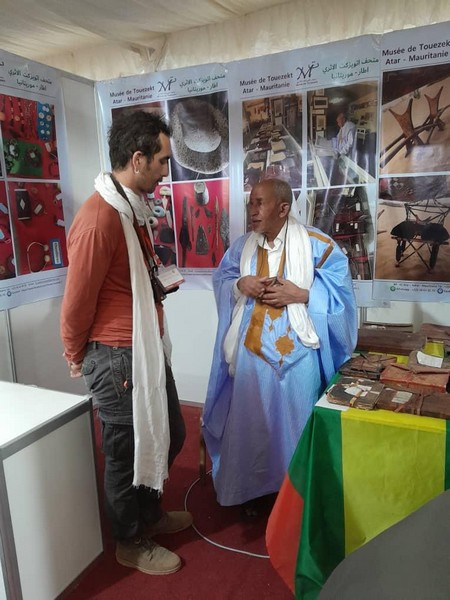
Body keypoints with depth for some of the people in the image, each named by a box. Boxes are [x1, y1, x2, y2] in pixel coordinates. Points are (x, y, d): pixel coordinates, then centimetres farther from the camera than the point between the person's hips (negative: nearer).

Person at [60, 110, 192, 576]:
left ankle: (150, 513, 48)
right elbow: (77, 300, -15)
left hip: (148, 348, 9)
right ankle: (131, 542, 37)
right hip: (117, 358, -9)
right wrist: (76, 357, -2)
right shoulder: (99, 218, -23)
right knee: (128, 451, 11)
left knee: (168, 436, 22)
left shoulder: (133, 207, 9)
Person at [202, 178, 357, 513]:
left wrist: (300, 294, -19)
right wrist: (240, 284, -9)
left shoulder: (316, 244, -7)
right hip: (251, 350, 4)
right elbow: (221, 278, 12)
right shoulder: (243, 245, 6)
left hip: (296, 352, -3)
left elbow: (340, 288, -8)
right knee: (251, 421, 12)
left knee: (294, 422, 7)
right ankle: (254, 487, 33)